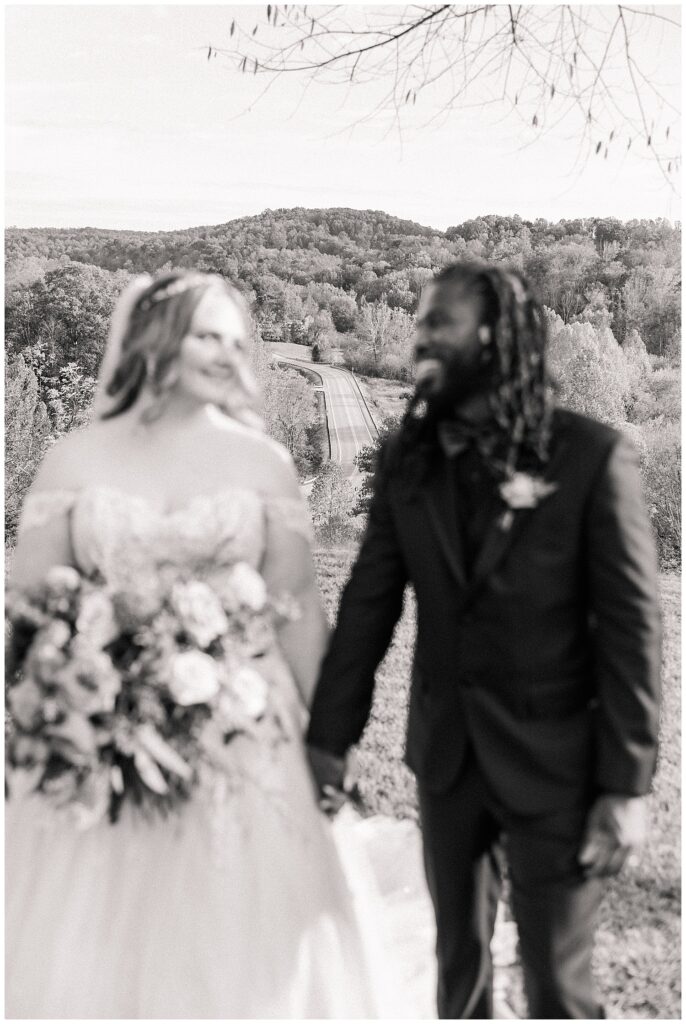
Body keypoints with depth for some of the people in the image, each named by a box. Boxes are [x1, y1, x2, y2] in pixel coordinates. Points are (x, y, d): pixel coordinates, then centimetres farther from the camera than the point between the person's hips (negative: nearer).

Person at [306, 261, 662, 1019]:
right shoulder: (407, 456, -1)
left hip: (552, 762, -4)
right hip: (445, 752, 4)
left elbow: (631, 627, -12)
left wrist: (627, 785, -13)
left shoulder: (593, 456, -13)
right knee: (458, 958, 19)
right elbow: (368, 603, 1)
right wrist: (328, 738, 0)